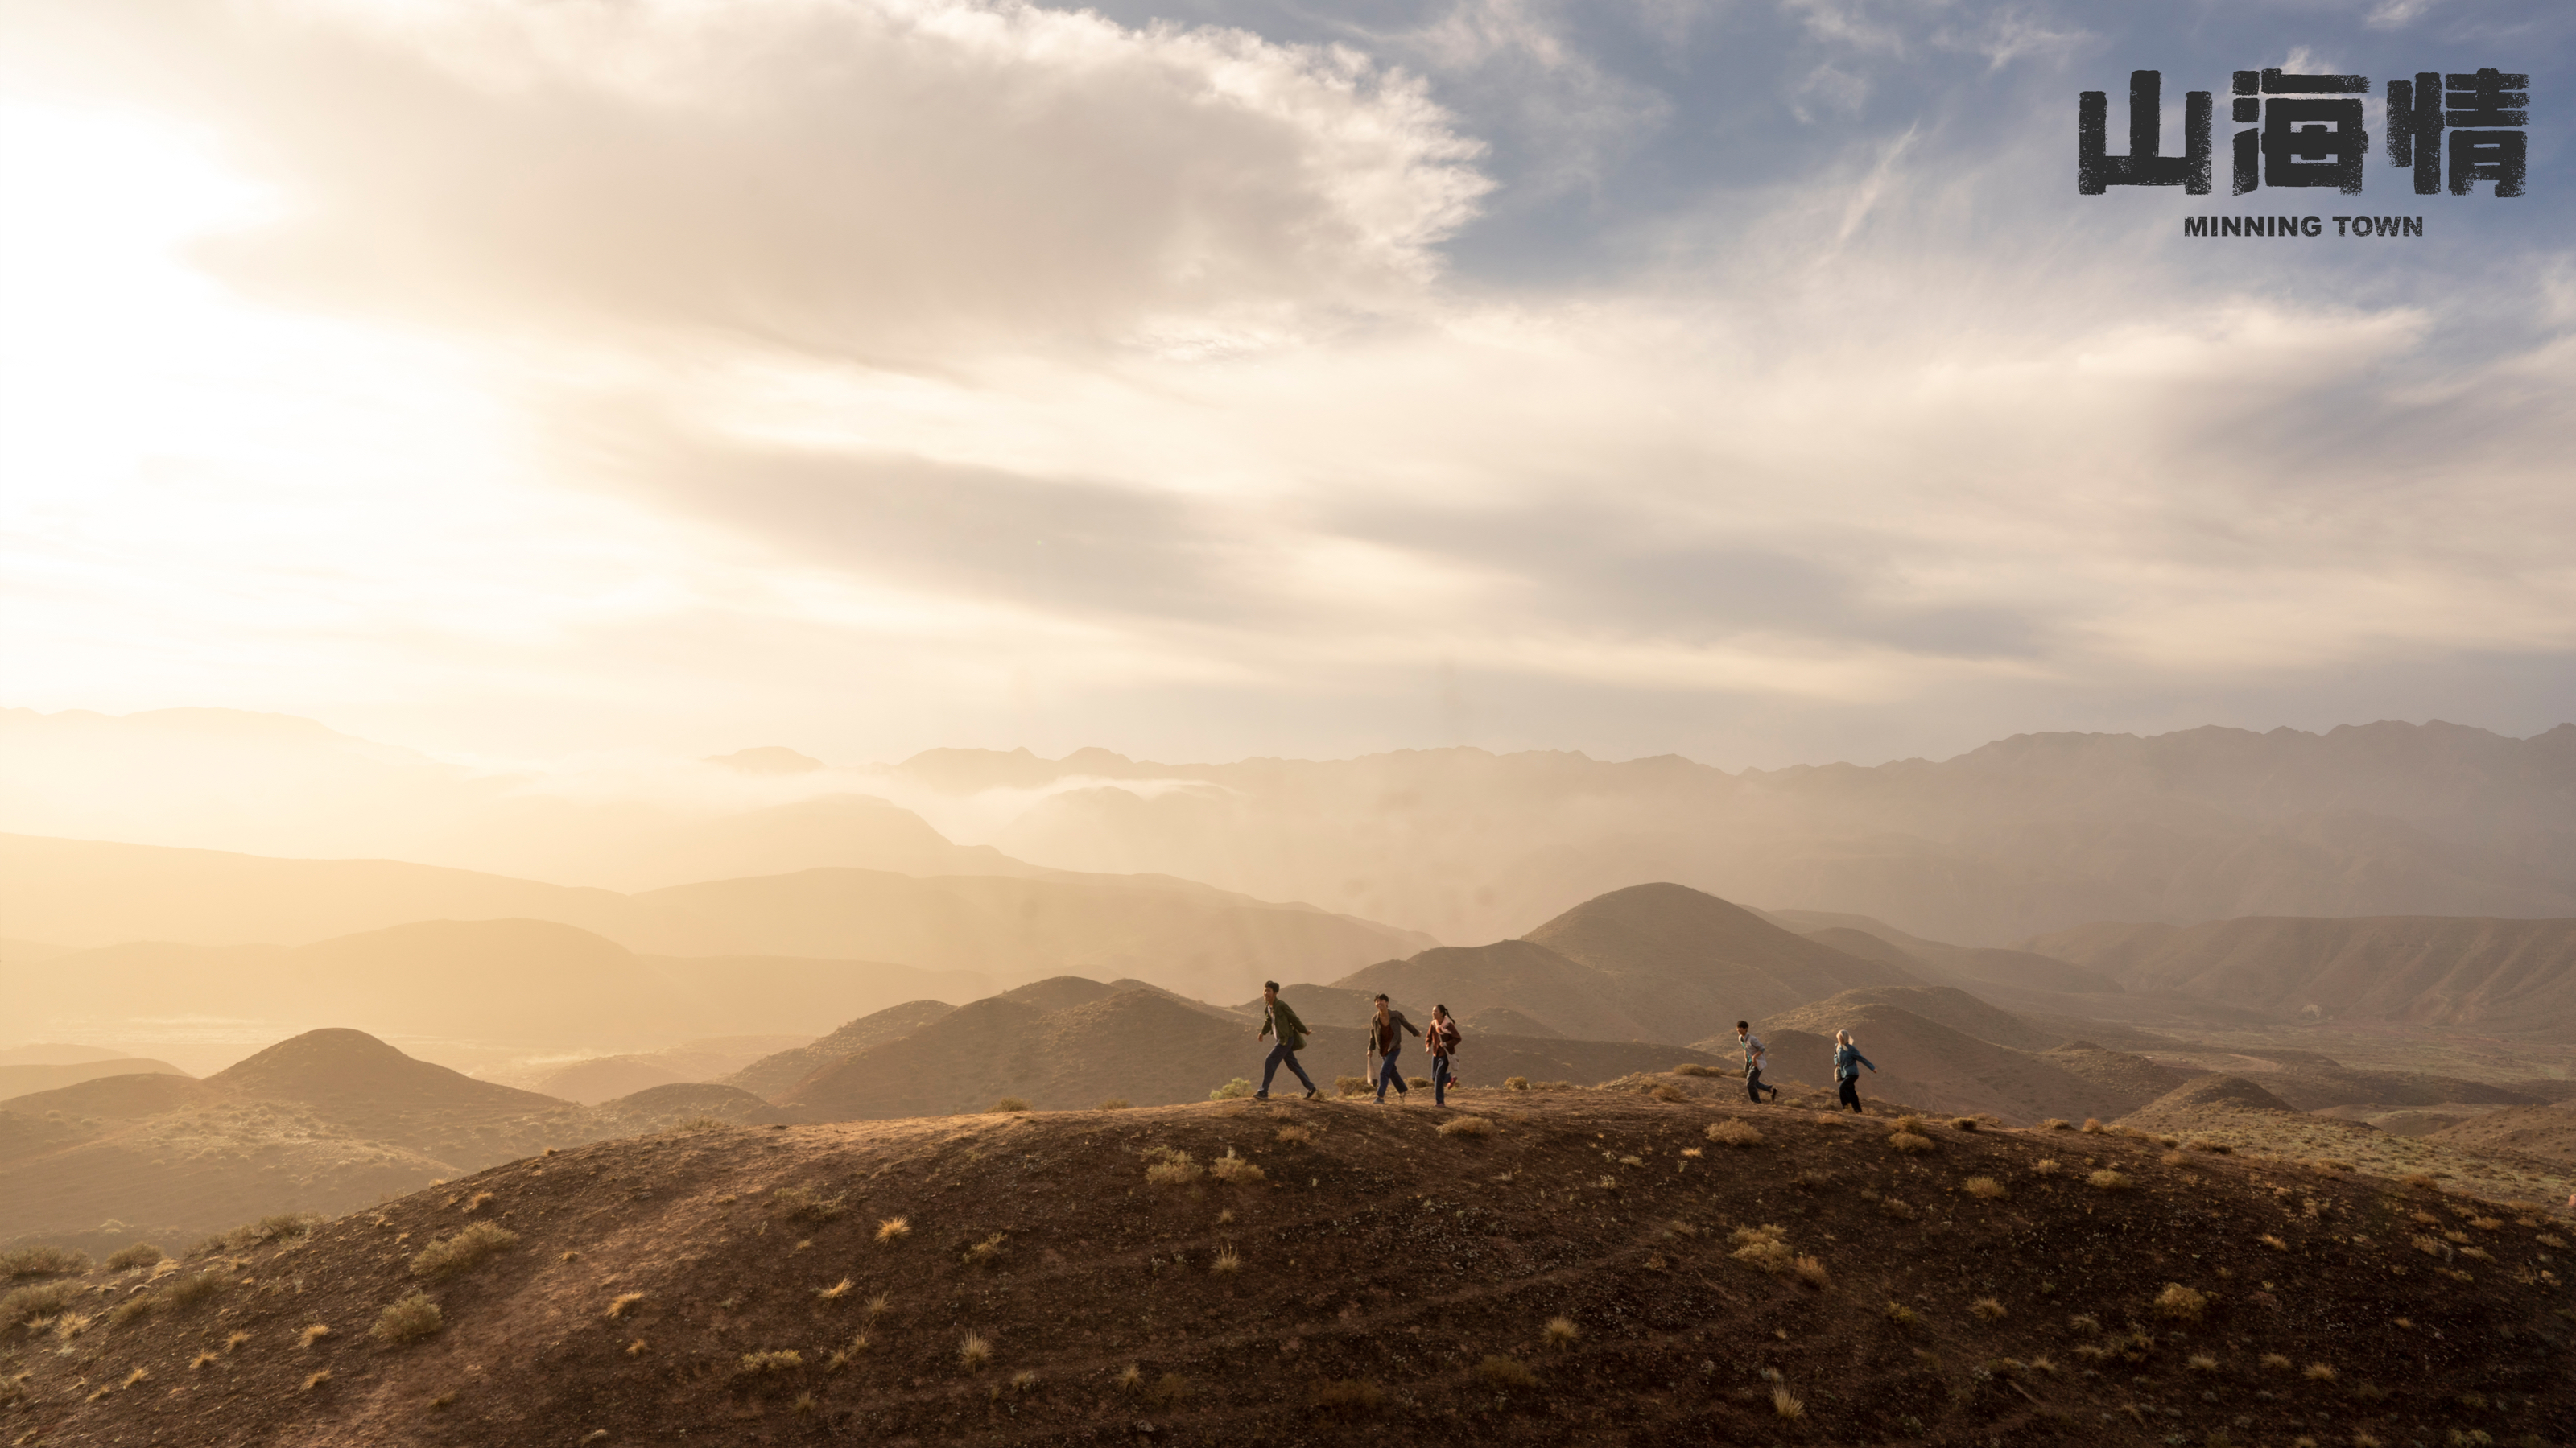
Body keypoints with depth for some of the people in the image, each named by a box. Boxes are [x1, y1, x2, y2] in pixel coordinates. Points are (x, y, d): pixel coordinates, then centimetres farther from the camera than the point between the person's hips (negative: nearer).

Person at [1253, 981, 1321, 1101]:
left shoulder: (1281, 1005, -18)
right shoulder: (1267, 1007, 7)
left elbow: (1294, 1018, -9)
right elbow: (1268, 1021, 24)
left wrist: (1304, 1031, -1)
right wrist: (1262, 1032, 14)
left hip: (1286, 1039, -9)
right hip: (1281, 1039, 9)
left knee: (1270, 1061, -12)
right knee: (1292, 1064, 13)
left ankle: (1263, 1092, -10)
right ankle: (1311, 1088, 21)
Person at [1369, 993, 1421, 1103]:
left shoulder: (1395, 1015, -16)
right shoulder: (1375, 1019, -10)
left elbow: (1406, 1024, 2)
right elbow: (1372, 1035, 5)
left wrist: (1417, 1033, 17)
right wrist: (1370, 1049, 5)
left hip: (1394, 1048, -4)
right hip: (1383, 1050, 4)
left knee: (1384, 1072, -15)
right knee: (1391, 1071, 20)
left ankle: (1381, 1097, -10)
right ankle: (1402, 1090, 44)